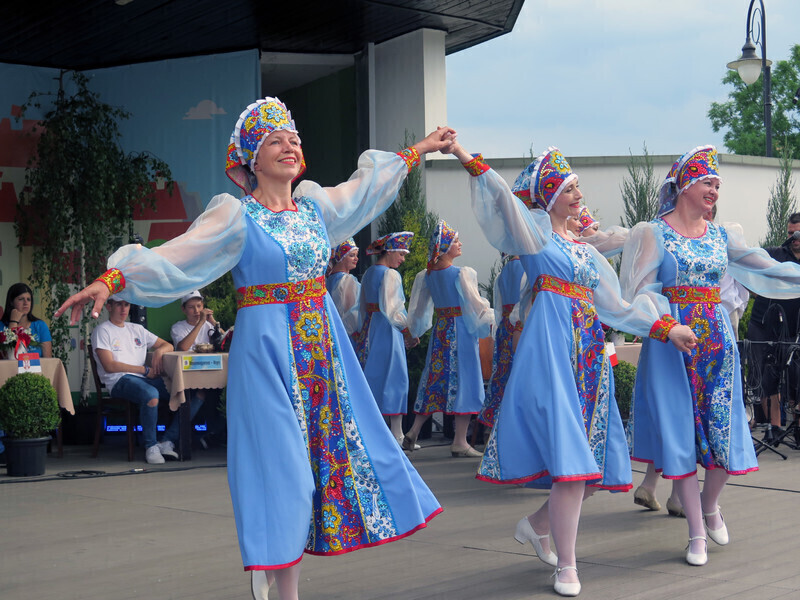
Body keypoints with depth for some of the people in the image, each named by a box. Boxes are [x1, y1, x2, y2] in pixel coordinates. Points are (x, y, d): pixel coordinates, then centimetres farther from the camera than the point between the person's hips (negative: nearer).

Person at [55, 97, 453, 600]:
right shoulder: (236, 216, -7)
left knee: (337, 442, 8)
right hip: (267, 348, -6)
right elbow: (172, 260, -13)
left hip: (324, 347, 6)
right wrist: (112, 280, -26)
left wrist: (418, 150, 31)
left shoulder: (314, 205, 9)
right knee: (284, 461, -6)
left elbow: (369, 185, 25)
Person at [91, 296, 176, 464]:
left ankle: (167, 442, -17)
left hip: (145, 379, 6)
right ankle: (151, 446, -24)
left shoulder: (137, 329, 25)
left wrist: (159, 351, 3)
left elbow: (168, 345, 29)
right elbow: (109, 366, -7)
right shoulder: (102, 331, 6)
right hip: (119, 381, -6)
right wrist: (145, 370, -7)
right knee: (151, 394, -39)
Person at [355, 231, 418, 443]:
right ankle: (397, 435, -3)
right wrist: (409, 334, -13)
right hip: (387, 330, -8)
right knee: (394, 376, -4)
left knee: (373, 377, 11)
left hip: (369, 328, 8)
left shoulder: (368, 273, 13)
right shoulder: (390, 274, -13)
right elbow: (391, 309, -19)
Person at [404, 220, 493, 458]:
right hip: (461, 329, -6)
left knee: (435, 378, 14)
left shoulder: (427, 275, 4)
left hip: (440, 330, 6)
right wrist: (489, 320, 9)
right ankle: (460, 442, 1)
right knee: (463, 379, -1)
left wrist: (414, 330, 29)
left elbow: (418, 309, 13)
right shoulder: (461, 274, -15)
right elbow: (474, 303, -9)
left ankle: (413, 432, 12)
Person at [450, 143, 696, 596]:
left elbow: (617, 307, 24)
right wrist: (469, 160, -26)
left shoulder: (586, 251, 23)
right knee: (570, 460, -14)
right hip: (553, 346, -7)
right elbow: (504, 198, -13)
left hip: (590, 351, 7)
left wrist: (667, 329, 20)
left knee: (594, 465, 4)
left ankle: (537, 525, 26)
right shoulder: (535, 230, 4)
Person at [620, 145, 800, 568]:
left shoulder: (722, 236, 11)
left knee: (723, 429, 1)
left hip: (717, 342, 4)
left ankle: (709, 505, 30)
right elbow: (643, 290, -8)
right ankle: (697, 534, 8)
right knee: (681, 432, -1)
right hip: (672, 342, -4)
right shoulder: (653, 233, -1)